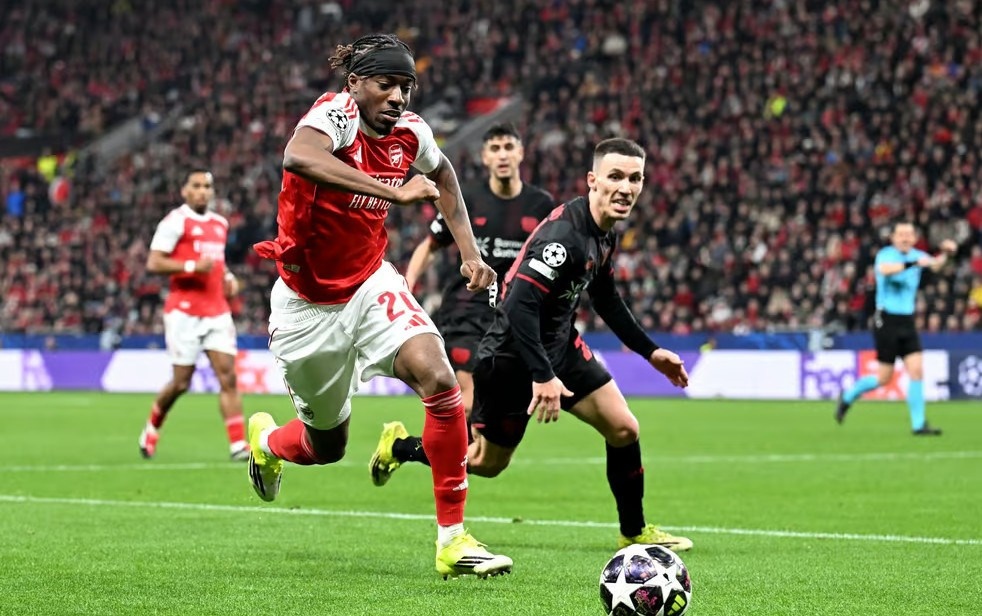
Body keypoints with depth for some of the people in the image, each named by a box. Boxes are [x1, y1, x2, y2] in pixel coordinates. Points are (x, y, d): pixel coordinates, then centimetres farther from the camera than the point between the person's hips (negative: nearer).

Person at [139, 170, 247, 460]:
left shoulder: (220, 223, 16)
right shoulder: (176, 221, -6)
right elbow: (153, 263, -12)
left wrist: (228, 277, 13)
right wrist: (191, 266, -21)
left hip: (217, 312, 6)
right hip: (184, 313, -6)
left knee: (228, 377, -6)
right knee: (181, 382, -1)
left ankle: (238, 444, -10)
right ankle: (152, 428, 26)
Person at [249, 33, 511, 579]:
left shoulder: (409, 131, -6)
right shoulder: (336, 114, -24)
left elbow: (441, 172, 20)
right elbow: (298, 157, -50)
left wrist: (469, 251, 10)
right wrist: (395, 192, -53)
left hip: (370, 284, 4)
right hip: (307, 303, -4)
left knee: (438, 377, -23)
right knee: (327, 445, 10)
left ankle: (453, 539, -15)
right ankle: (266, 440, 50)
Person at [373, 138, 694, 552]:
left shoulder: (604, 232, 2)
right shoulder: (564, 234, -29)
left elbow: (605, 299, 18)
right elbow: (519, 304, -34)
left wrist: (651, 352, 19)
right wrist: (542, 376, -37)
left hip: (560, 345, 8)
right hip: (512, 358, -8)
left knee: (623, 429, 0)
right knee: (486, 461, 7)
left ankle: (634, 533, 16)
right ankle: (398, 450, 32)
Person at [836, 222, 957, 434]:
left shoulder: (917, 256, 7)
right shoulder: (886, 254, -10)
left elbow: (935, 264, -11)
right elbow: (885, 269, -33)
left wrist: (945, 254, -31)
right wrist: (912, 264, -43)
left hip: (907, 321, 5)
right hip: (887, 320, -5)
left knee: (916, 370, -6)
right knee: (884, 377, -1)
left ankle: (919, 425, -3)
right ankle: (847, 397, 24)